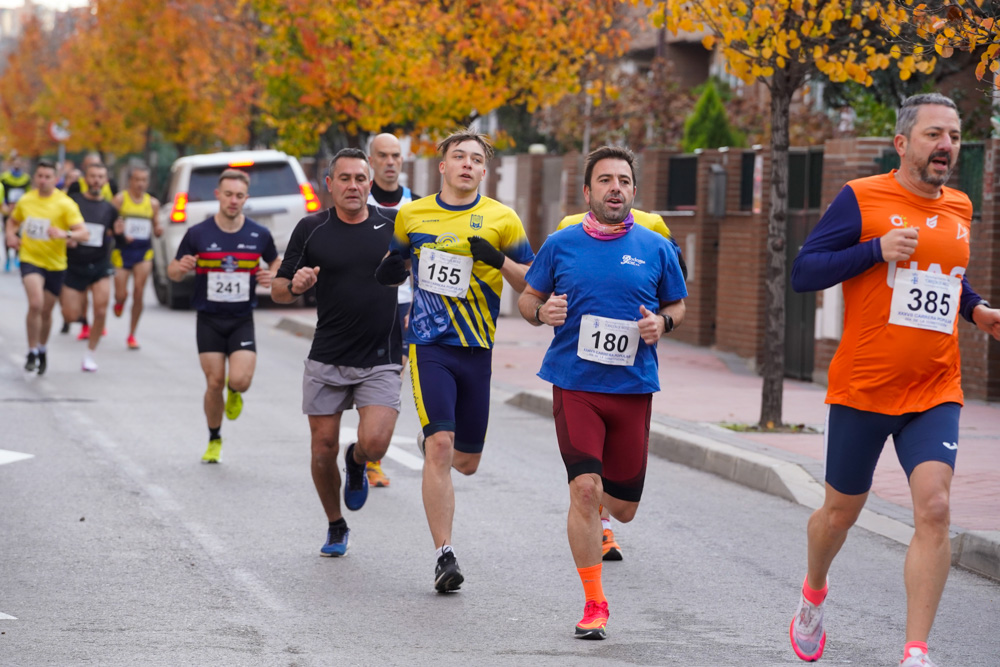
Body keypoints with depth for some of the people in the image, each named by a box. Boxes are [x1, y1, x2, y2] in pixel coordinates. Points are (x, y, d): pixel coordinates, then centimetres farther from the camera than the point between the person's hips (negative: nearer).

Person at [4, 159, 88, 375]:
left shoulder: (65, 204, -12)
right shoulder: (25, 201, -1)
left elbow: (83, 233, -20)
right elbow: (13, 221, 20)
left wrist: (65, 234, -39)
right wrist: (11, 235, -2)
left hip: (55, 263, 0)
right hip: (30, 259, 0)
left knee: (46, 311, 13)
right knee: (35, 304, -22)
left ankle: (42, 349, 39)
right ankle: (32, 352, -10)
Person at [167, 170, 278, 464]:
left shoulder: (259, 235, -1)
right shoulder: (198, 234, -4)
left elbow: (275, 263, 17)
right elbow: (173, 272, 4)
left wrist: (271, 277, -7)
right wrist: (180, 268, -20)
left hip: (242, 320, 0)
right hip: (209, 320, 0)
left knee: (240, 380, -16)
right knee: (214, 383, -1)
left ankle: (234, 392, 23)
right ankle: (214, 440, 22)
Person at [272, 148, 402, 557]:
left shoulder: (394, 224, -1)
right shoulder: (311, 229, -1)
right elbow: (279, 291, 2)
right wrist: (295, 285, -20)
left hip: (381, 361, -1)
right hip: (327, 359, 1)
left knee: (374, 442, -18)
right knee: (323, 449, 4)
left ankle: (357, 464, 21)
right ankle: (336, 527, 28)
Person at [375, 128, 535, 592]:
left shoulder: (501, 219, 2)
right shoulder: (411, 215, 6)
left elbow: (531, 283, 5)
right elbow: (399, 261, 23)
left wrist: (498, 261, -13)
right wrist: (392, 268, -1)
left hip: (477, 349, 1)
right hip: (428, 345, -1)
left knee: (465, 462, 9)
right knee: (440, 447, -17)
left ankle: (430, 442, 46)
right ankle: (444, 555, -13)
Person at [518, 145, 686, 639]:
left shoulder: (656, 249, 4)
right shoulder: (561, 245, 2)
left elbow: (678, 305, 15)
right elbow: (527, 298, 13)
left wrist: (662, 322, -7)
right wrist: (542, 312, -10)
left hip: (633, 387, 2)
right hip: (575, 382, -2)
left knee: (623, 508, 7)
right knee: (585, 490, -15)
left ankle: (598, 498, 46)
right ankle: (594, 605, -4)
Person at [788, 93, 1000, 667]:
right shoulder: (863, 199, -6)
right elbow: (803, 272, -9)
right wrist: (879, 249, -20)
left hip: (935, 392, 3)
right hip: (863, 388, -3)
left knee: (934, 507, -16)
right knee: (841, 512, 12)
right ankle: (814, 594, 45)